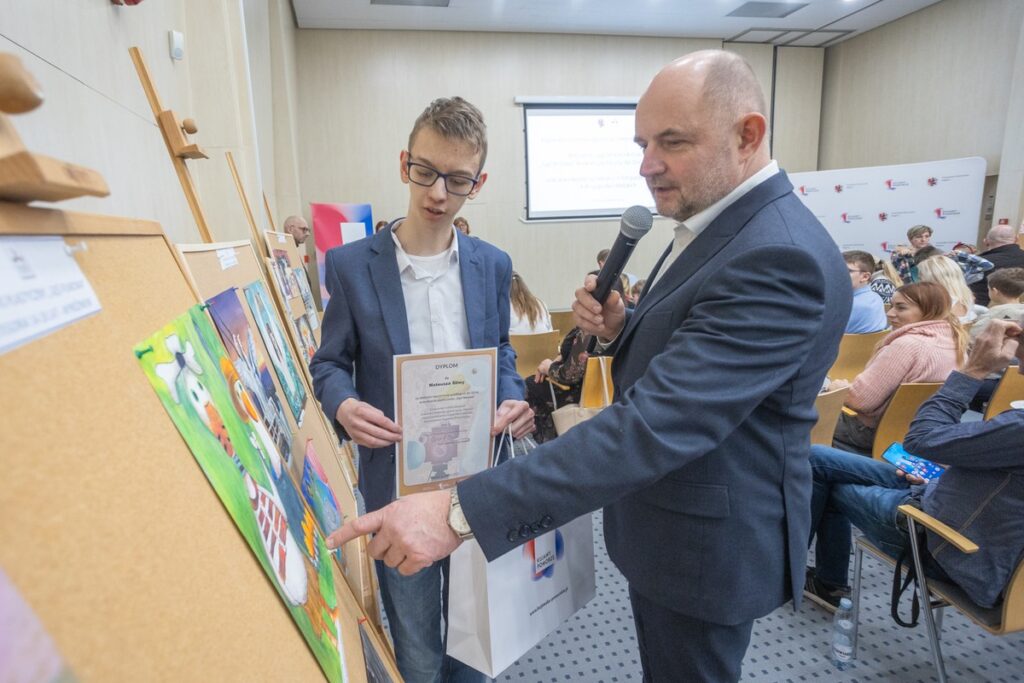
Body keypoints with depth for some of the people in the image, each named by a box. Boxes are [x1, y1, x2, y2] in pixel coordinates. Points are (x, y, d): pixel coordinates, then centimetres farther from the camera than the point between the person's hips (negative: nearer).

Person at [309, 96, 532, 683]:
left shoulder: (493, 265, 0)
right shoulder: (352, 265, -8)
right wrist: (343, 405, -21)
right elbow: (330, 362, 0)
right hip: (398, 482, -2)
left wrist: (513, 399, -10)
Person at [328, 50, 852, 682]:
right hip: (667, 522, 8)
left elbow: (656, 424, -38)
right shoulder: (723, 225, 3)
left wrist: (460, 512, -39)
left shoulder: (780, 258, -30)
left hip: (708, 543, -8)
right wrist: (619, 328, -11)